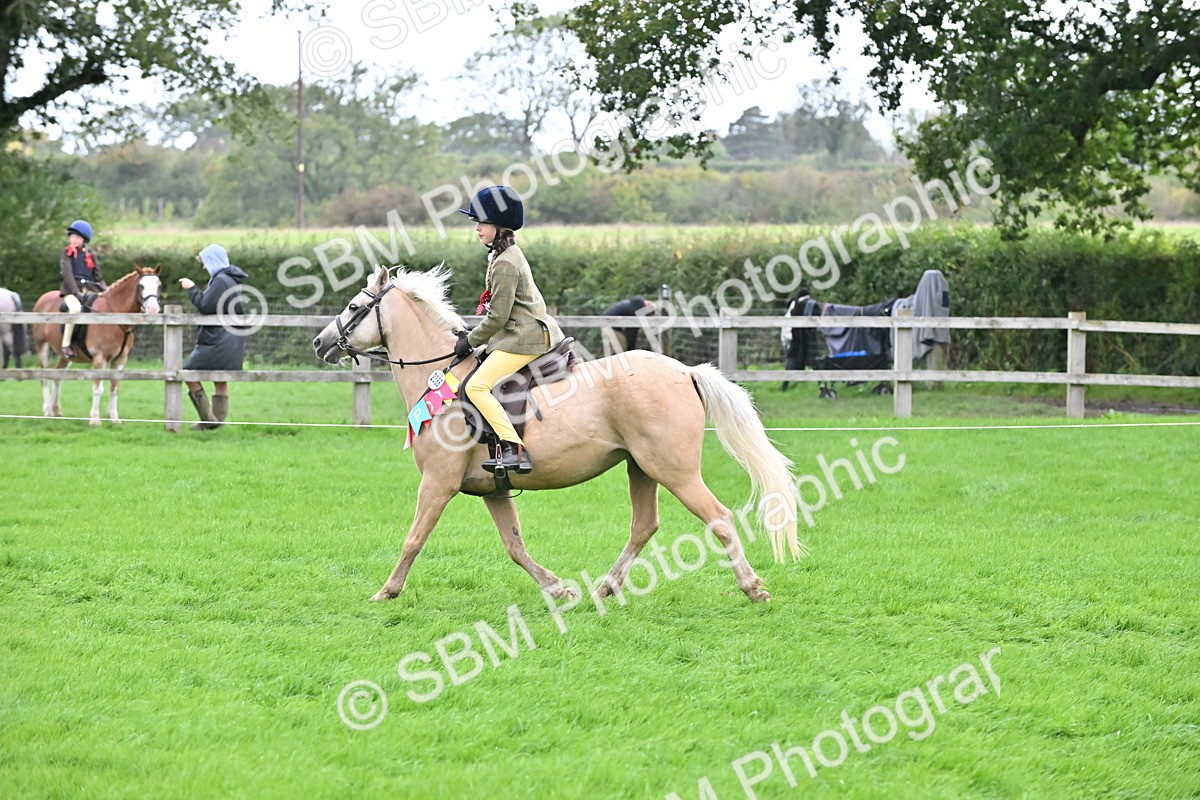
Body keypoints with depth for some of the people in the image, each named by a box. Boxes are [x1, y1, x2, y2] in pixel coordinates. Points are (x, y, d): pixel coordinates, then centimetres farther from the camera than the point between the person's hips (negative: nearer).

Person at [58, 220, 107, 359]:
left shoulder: (90, 255, 13)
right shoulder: (67, 253, 3)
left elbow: (98, 277, 17)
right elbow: (67, 274, -8)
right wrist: (76, 292, -20)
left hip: (90, 290, 5)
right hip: (71, 290, -5)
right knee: (75, 308, -35)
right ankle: (66, 344, -27)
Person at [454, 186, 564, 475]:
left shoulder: (505, 264, -18)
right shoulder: (507, 254, 14)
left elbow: (497, 316, -18)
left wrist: (470, 341, -7)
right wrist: (473, 333, 17)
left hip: (521, 339, -11)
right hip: (534, 330, 11)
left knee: (476, 387, -22)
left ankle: (514, 450, -31)